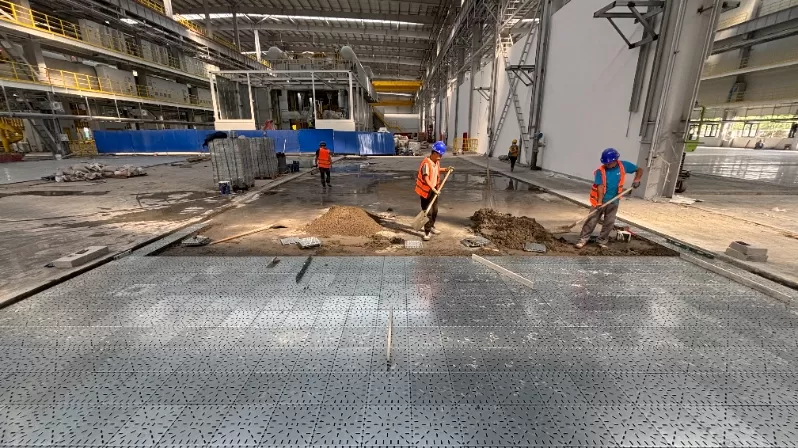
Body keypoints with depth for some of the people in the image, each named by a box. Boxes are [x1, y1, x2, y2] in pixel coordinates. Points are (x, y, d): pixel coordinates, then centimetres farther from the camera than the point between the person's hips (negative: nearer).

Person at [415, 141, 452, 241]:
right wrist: (433, 189, -39)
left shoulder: (437, 161, 4)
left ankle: (431, 227, 36)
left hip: (434, 190, 8)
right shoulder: (426, 163, -23)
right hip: (426, 190, -8)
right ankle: (427, 232, 5)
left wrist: (446, 169, 13)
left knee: (435, 210, 17)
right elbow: (426, 178, -32)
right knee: (428, 212, -5)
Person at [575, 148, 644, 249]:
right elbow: (600, 187, -19)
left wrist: (637, 179, -11)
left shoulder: (624, 165, -6)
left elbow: (639, 170, 8)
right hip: (600, 200, -3)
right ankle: (583, 239, 4)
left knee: (609, 223, 8)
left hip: (613, 201, 3)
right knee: (592, 220, -3)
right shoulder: (600, 171, -14)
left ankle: (602, 241, 20)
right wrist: (600, 202, -27)